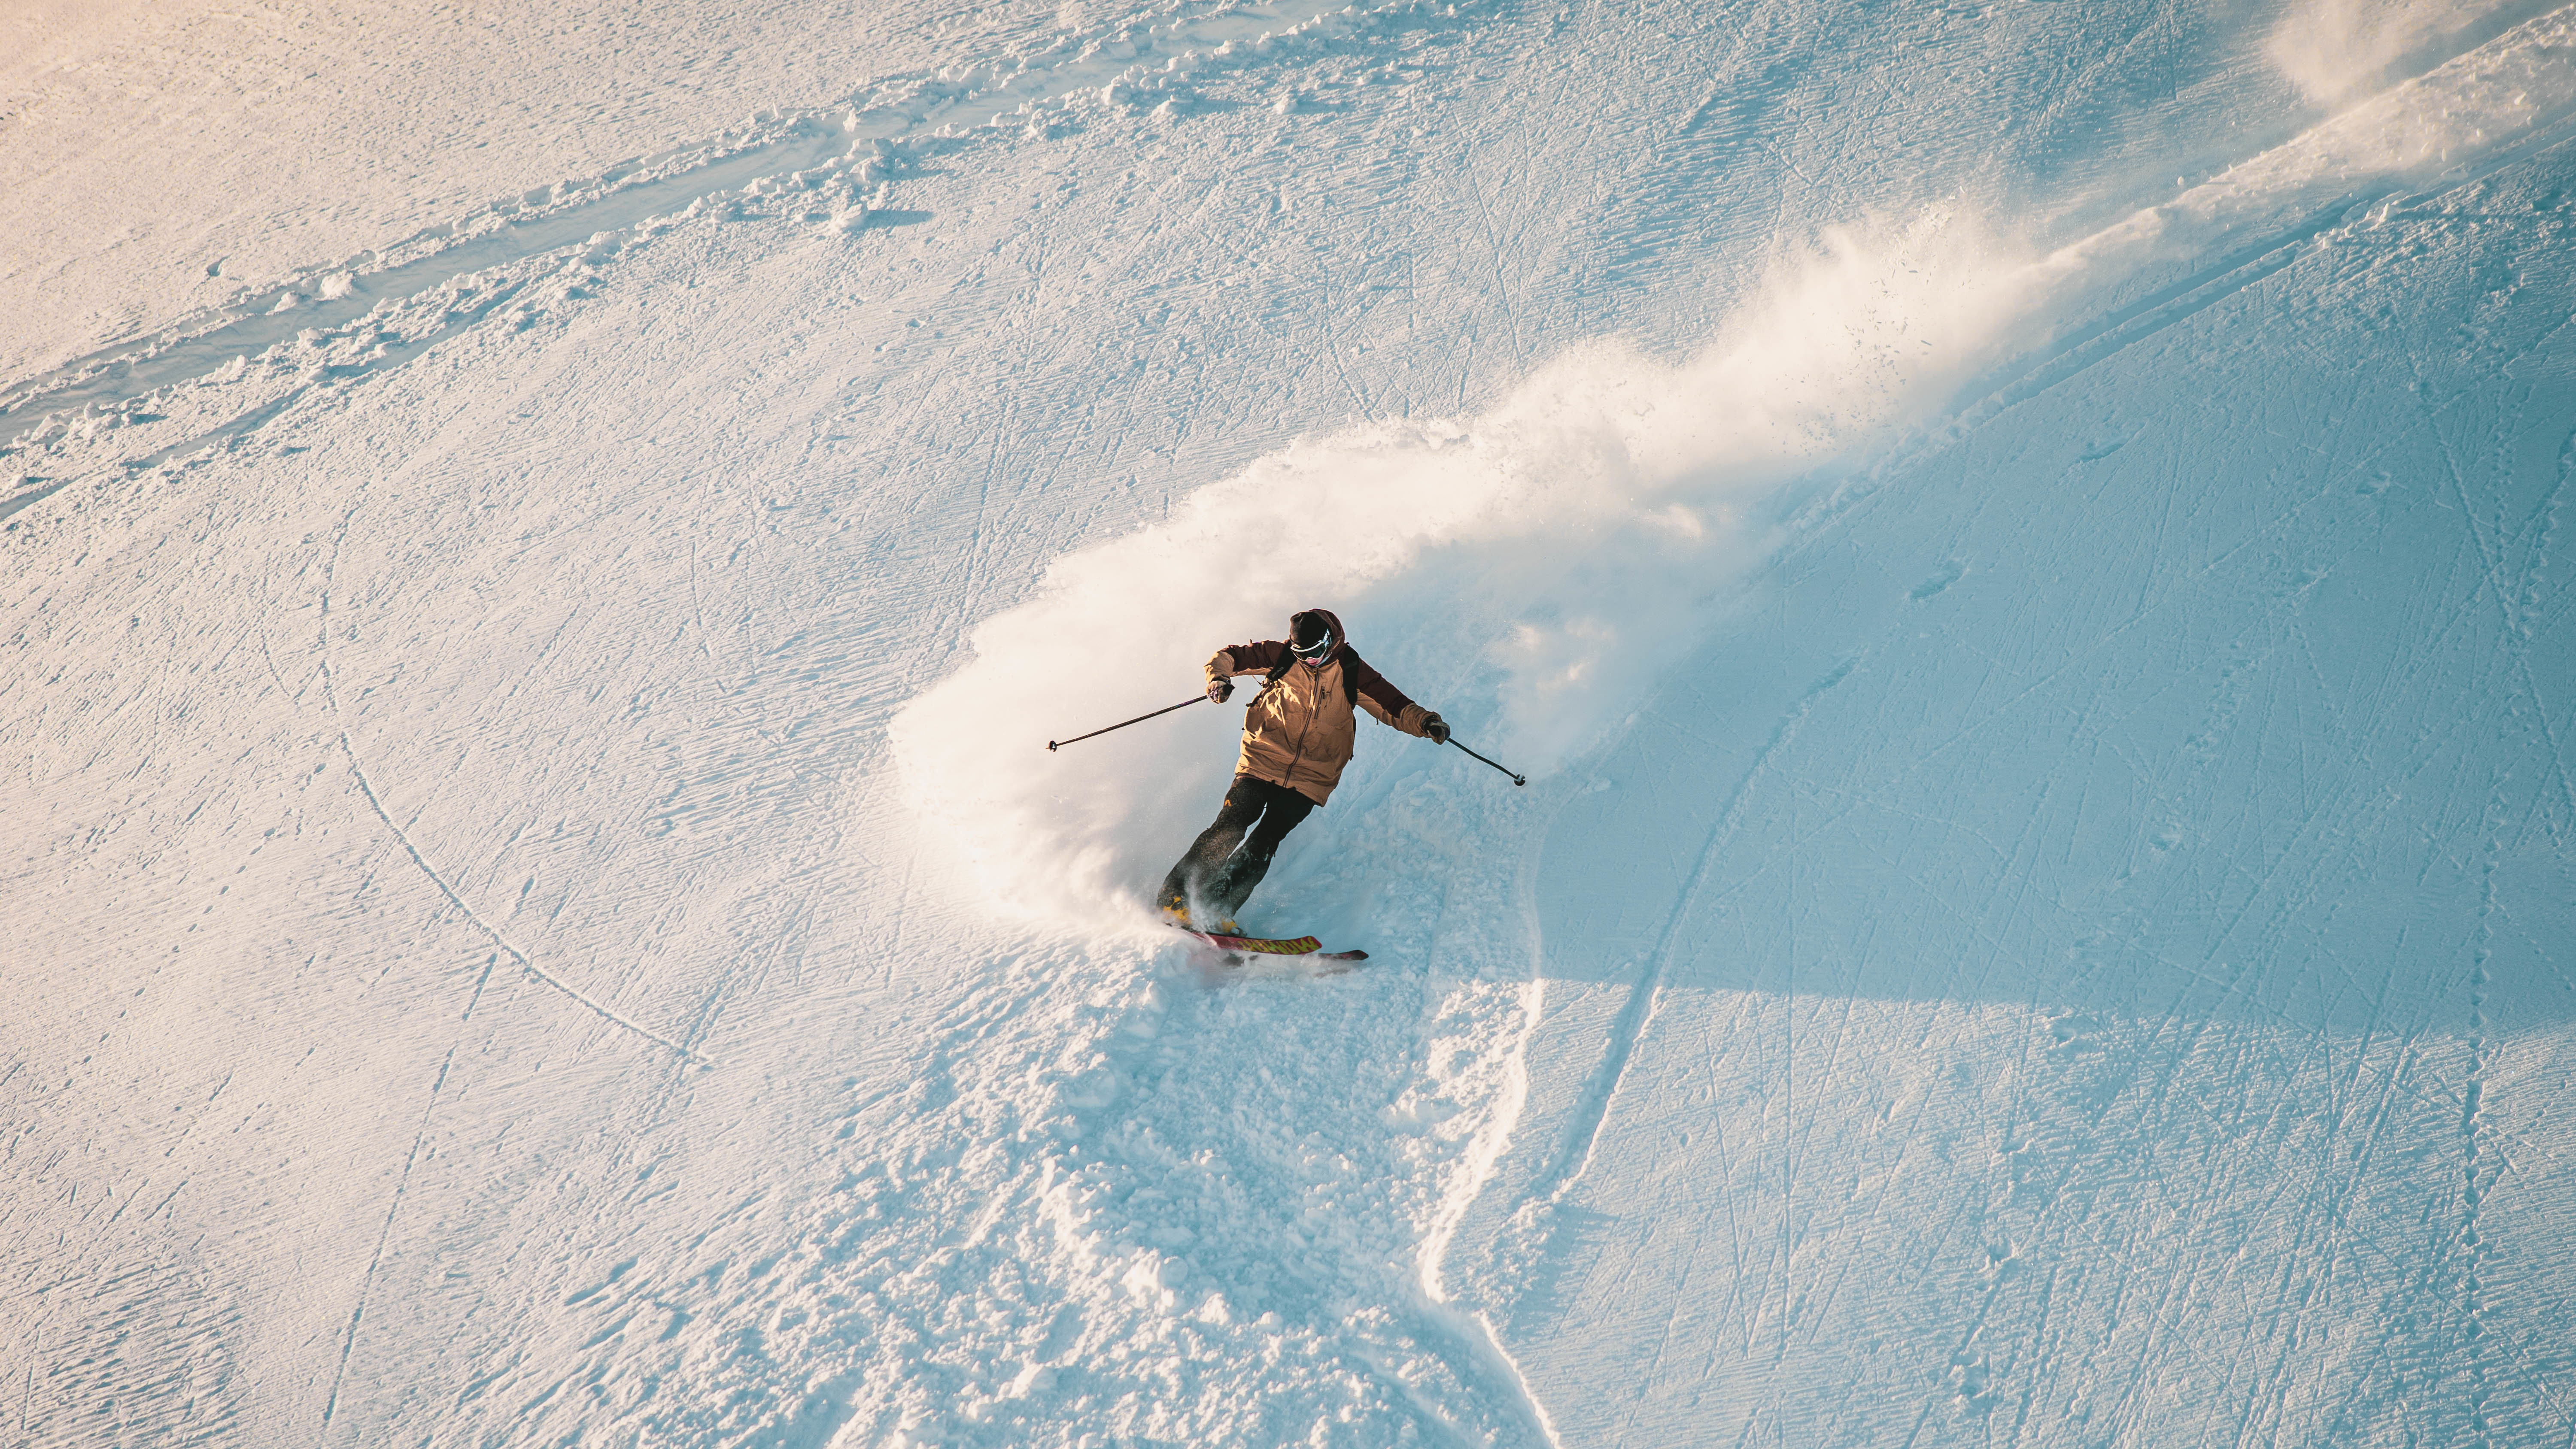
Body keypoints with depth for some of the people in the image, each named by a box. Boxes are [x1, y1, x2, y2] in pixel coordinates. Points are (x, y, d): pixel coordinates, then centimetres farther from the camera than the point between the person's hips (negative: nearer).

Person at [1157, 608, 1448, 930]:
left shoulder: (1351, 674, 1)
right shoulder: (1282, 655, -1)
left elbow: (1395, 707, 2)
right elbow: (1230, 656, 6)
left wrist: (1427, 722, -17)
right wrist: (1219, 677, -16)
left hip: (1309, 779, 1)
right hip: (1262, 761, -1)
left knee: (1265, 842, -11)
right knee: (1231, 826, -14)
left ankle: (1216, 911, -9)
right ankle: (1174, 898, -8)